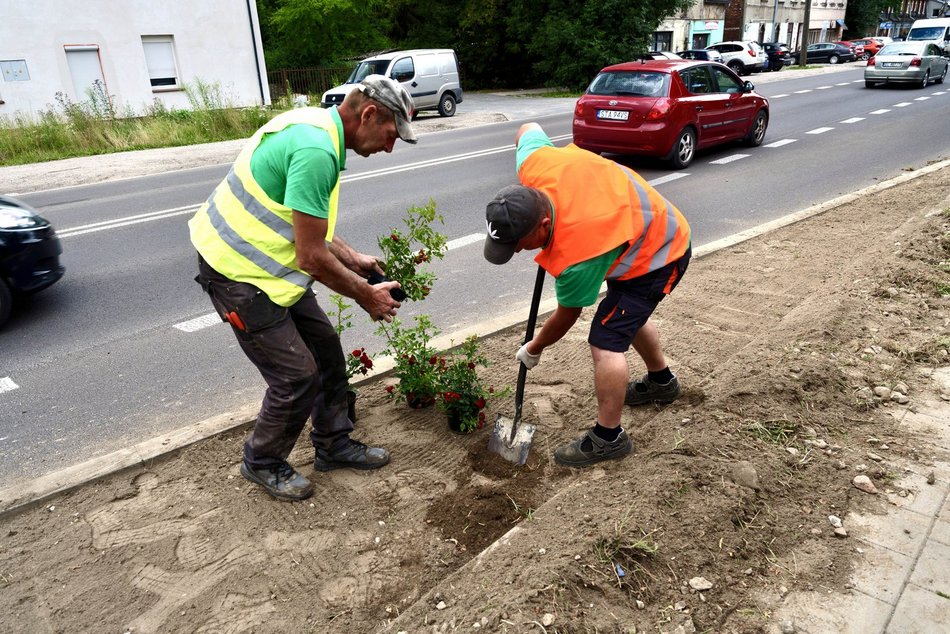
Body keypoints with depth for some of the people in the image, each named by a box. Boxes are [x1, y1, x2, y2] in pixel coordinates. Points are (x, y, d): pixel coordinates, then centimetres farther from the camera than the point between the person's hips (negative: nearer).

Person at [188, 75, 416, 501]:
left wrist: (353, 259, 10)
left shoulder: (316, 128, 7)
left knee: (325, 350, 14)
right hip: (239, 275, -10)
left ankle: (333, 445, 32)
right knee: (297, 376, -2)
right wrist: (367, 296, -11)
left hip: (269, 264, 10)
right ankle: (261, 463, 24)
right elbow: (312, 257, -25)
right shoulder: (316, 151, -27)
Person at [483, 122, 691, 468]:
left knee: (606, 342, -13)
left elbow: (566, 316, -20)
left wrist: (533, 350, -1)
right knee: (629, 315, 28)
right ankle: (662, 380, 51)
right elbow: (529, 128, -1)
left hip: (656, 258, -9)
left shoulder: (575, 257, -39)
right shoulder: (533, 166, -26)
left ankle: (608, 438, 3)